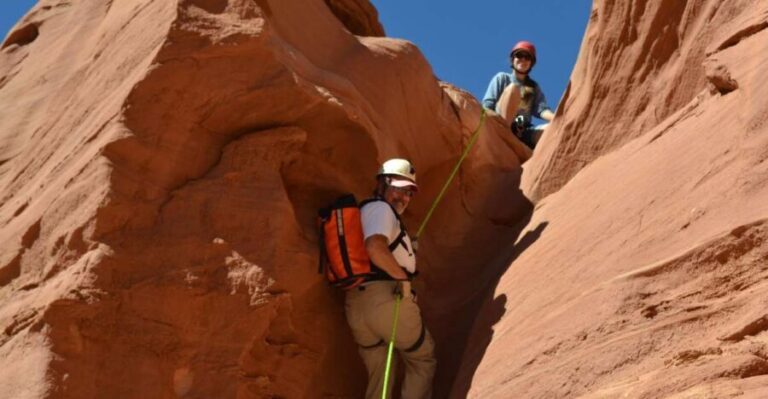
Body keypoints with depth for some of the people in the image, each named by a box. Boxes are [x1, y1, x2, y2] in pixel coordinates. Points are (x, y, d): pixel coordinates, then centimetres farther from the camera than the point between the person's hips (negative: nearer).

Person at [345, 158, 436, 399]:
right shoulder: (380, 208, -5)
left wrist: (406, 248, 16)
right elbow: (375, 248, -24)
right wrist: (404, 277, -13)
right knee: (423, 361, 9)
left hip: (355, 303, 9)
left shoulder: (363, 212, 25)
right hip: (385, 298, -9)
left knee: (378, 375, 15)